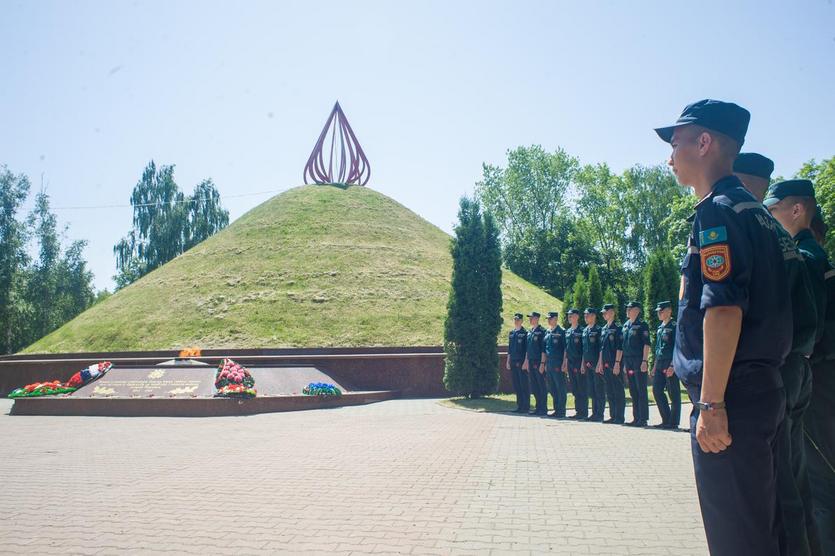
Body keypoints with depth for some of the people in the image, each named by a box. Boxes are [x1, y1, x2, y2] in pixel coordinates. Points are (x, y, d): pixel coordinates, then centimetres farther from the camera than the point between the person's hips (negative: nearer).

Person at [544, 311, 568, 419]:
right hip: (549, 364, 8)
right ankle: (556, 410, 21)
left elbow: (565, 348, -9)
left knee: (560, 388, -2)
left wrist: (564, 363, -14)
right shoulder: (547, 332, 14)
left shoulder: (561, 331, -7)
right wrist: (545, 363, 16)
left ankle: (561, 411, 3)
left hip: (558, 364, -8)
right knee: (552, 388, 12)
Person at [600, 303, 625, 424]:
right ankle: (613, 416, 18)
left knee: (618, 391, -3)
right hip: (606, 365, 8)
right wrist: (600, 363, 14)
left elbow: (620, 347, -13)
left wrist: (617, 363, -18)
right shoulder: (603, 329, 15)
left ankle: (619, 417, 1)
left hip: (614, 364, -8)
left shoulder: (617, 328, -8)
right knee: (609, 392, 11)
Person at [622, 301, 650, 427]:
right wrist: (624, 363, 16)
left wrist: (644, 361, -18)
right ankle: (636, 418, 17)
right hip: (628, 362, 7)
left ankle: (643, 419, 0)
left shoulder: (642, 325, -7)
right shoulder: (626, 325, 15)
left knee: (641, 391, -4)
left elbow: (646, 344, -11)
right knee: (633, 391, 10)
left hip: (639, 361, -7)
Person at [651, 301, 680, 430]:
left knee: (673, 394, -1)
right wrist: (655, 365, 17)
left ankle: (673, 422, 5)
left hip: (670, 365, -8)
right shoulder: (660, 328, 16)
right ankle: (666, 420, 15)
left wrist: (672, 366, -20)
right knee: (656, 390, 6)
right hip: (660, 364, 8)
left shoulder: (674, 326, -9)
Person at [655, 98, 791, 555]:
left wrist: (711, 403, -21)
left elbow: (723, 308, -22)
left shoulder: (717, 210, -12)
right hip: (763, 389, 10)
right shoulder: (755, 212, 18)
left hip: (733, 395, -10)